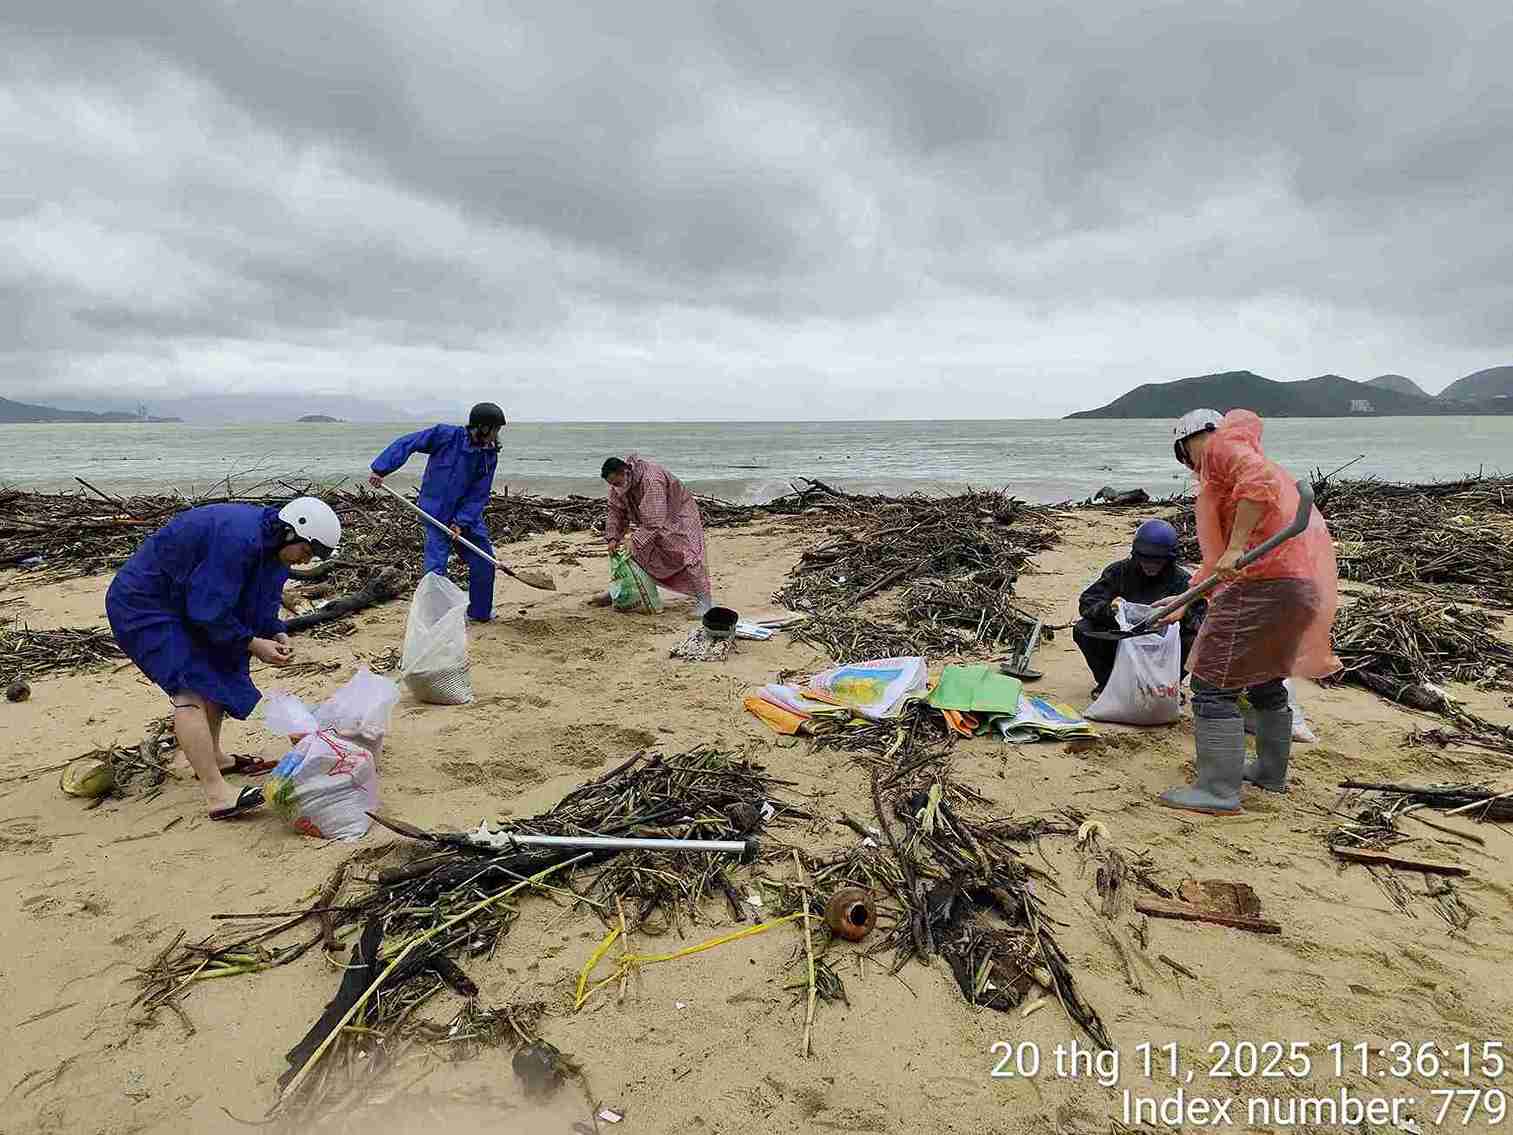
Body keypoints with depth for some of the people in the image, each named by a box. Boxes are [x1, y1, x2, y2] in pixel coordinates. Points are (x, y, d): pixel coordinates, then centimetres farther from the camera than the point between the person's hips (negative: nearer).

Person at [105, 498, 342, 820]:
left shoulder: (271, 542, 0)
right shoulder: (238, 539, -31)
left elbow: (262, 600, 9)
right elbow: (209, 610, -28)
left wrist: (276, 633, -7)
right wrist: (253, 644, -21)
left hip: (181, 600, 11)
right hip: (143, 606, -11)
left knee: (218, 673, 19)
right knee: (191, 689, -19)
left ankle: (211, 757, 38)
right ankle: (217, 796, -24)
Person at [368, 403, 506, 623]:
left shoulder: (489, 456, -6)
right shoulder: (445, 435, -17)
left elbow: (479, 495, -7)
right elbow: (406, 443, -12)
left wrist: (462, 522, -17)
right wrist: (381, 470, -16)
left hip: (468, 513, 5)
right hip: (437, 512, -5)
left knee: (484, 561, 6)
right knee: (436, 566, -10)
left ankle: (480, 612, 26)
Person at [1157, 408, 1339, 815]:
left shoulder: (1222, 446, 1)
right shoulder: (1245, 458, 31)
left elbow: (1261, 482, -24)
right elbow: (1219, 559, 36)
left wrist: (1235, 547, -25)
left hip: (1266, 581, -11)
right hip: (1304, 582, 11)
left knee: (1214, 685, -6)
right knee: (1266, 680, 26)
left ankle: (1219, 790, -3)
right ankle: (1270, 771, 39)